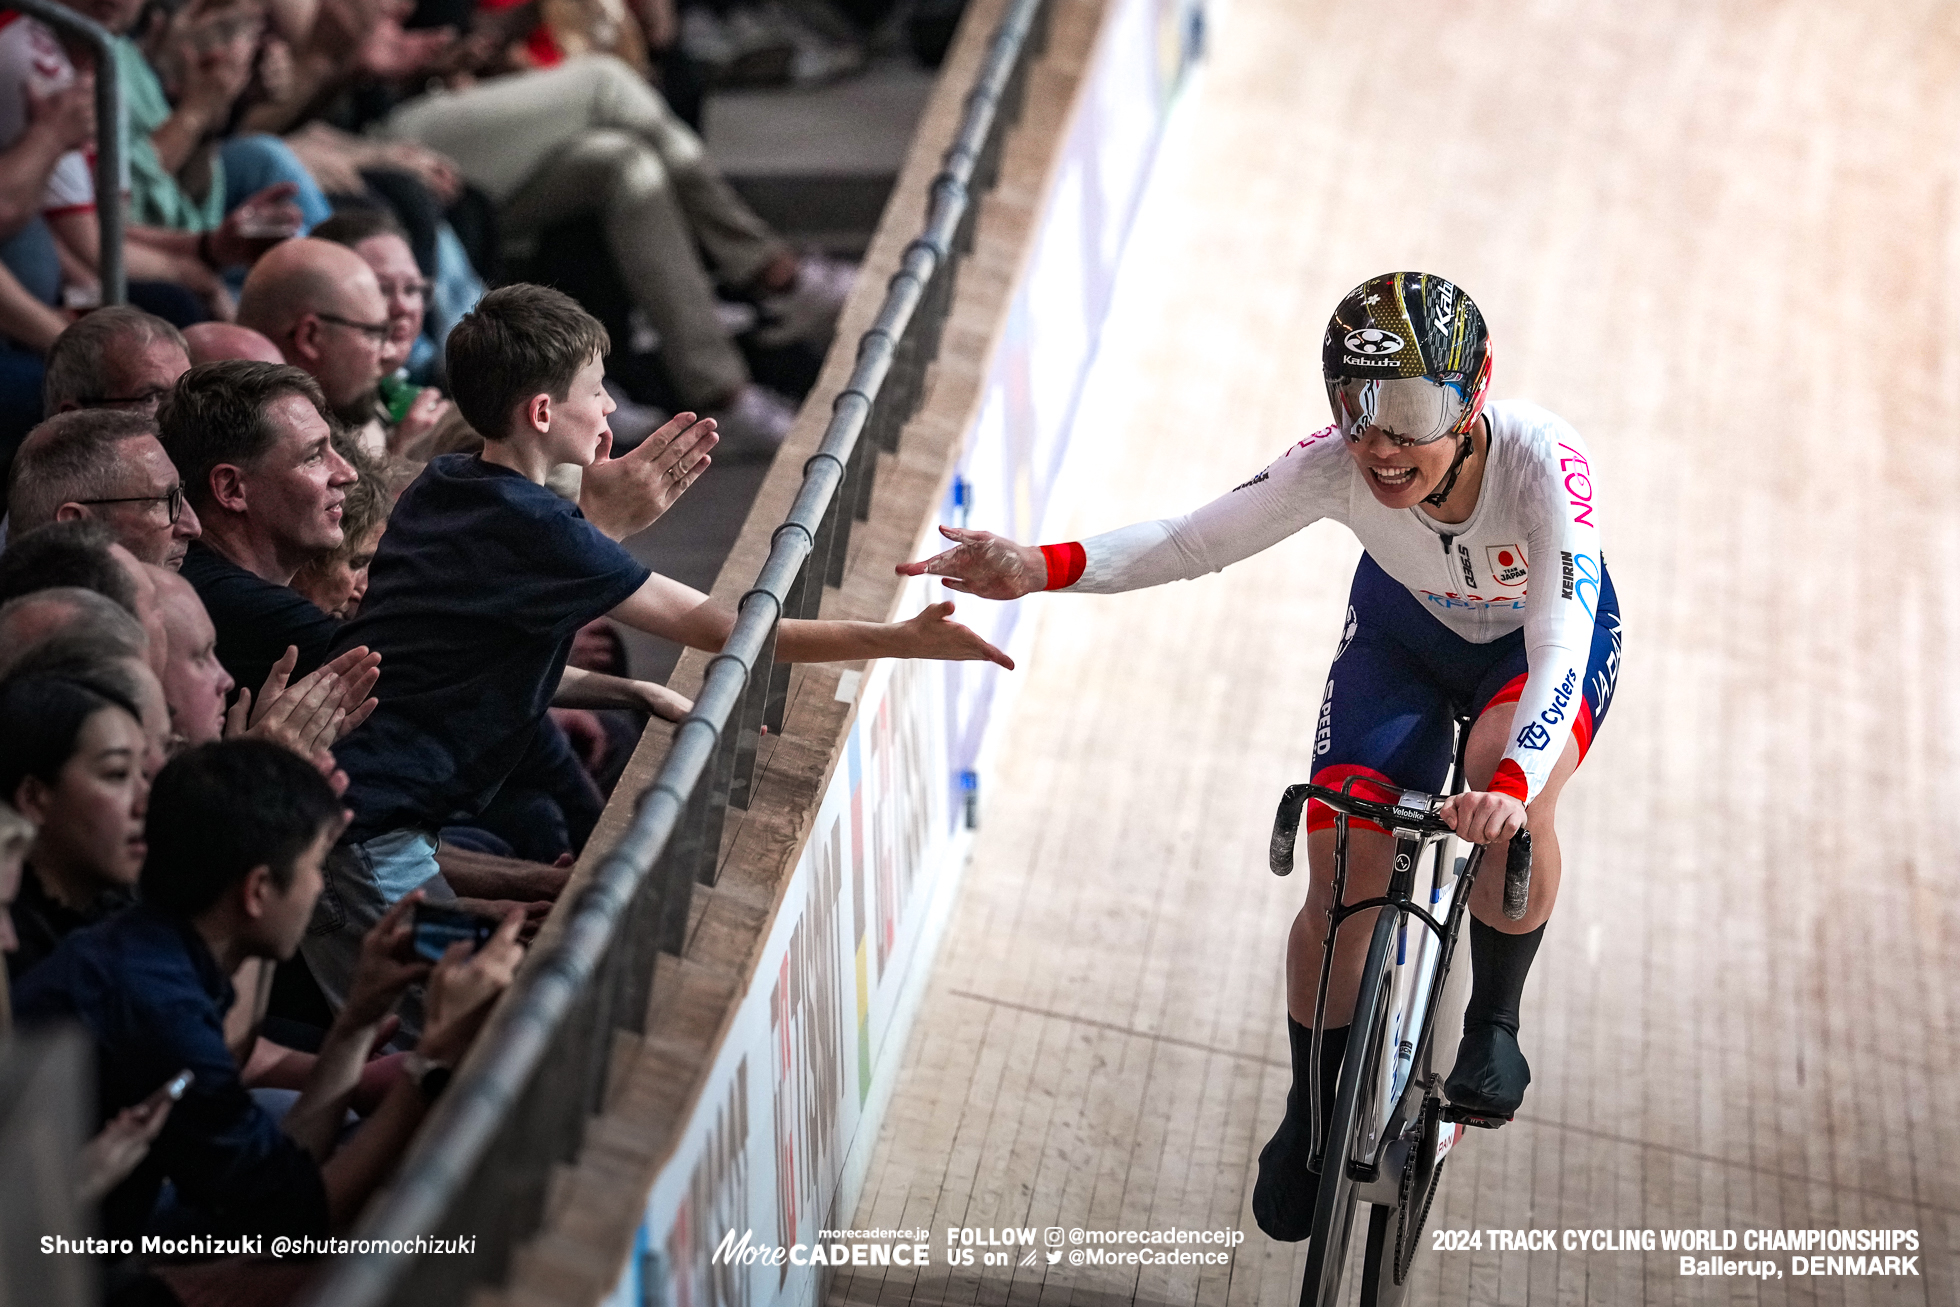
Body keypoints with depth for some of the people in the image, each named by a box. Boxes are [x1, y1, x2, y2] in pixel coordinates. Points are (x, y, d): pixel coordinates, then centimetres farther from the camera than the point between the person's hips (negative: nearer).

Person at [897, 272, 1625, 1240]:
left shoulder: (1543, 461, -39)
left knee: (1509, 792, -35)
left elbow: (1559, 646, -46)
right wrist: (1038, 570, -43)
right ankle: (1312, 1112, 15)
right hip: (1407, 628, 2)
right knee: (1340, 880, -12)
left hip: (1541, 635, -2)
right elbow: (1192, 542, -28)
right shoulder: (1337, 466, -32)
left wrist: (1512, 786, -63)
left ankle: (1494, 1024, -6)